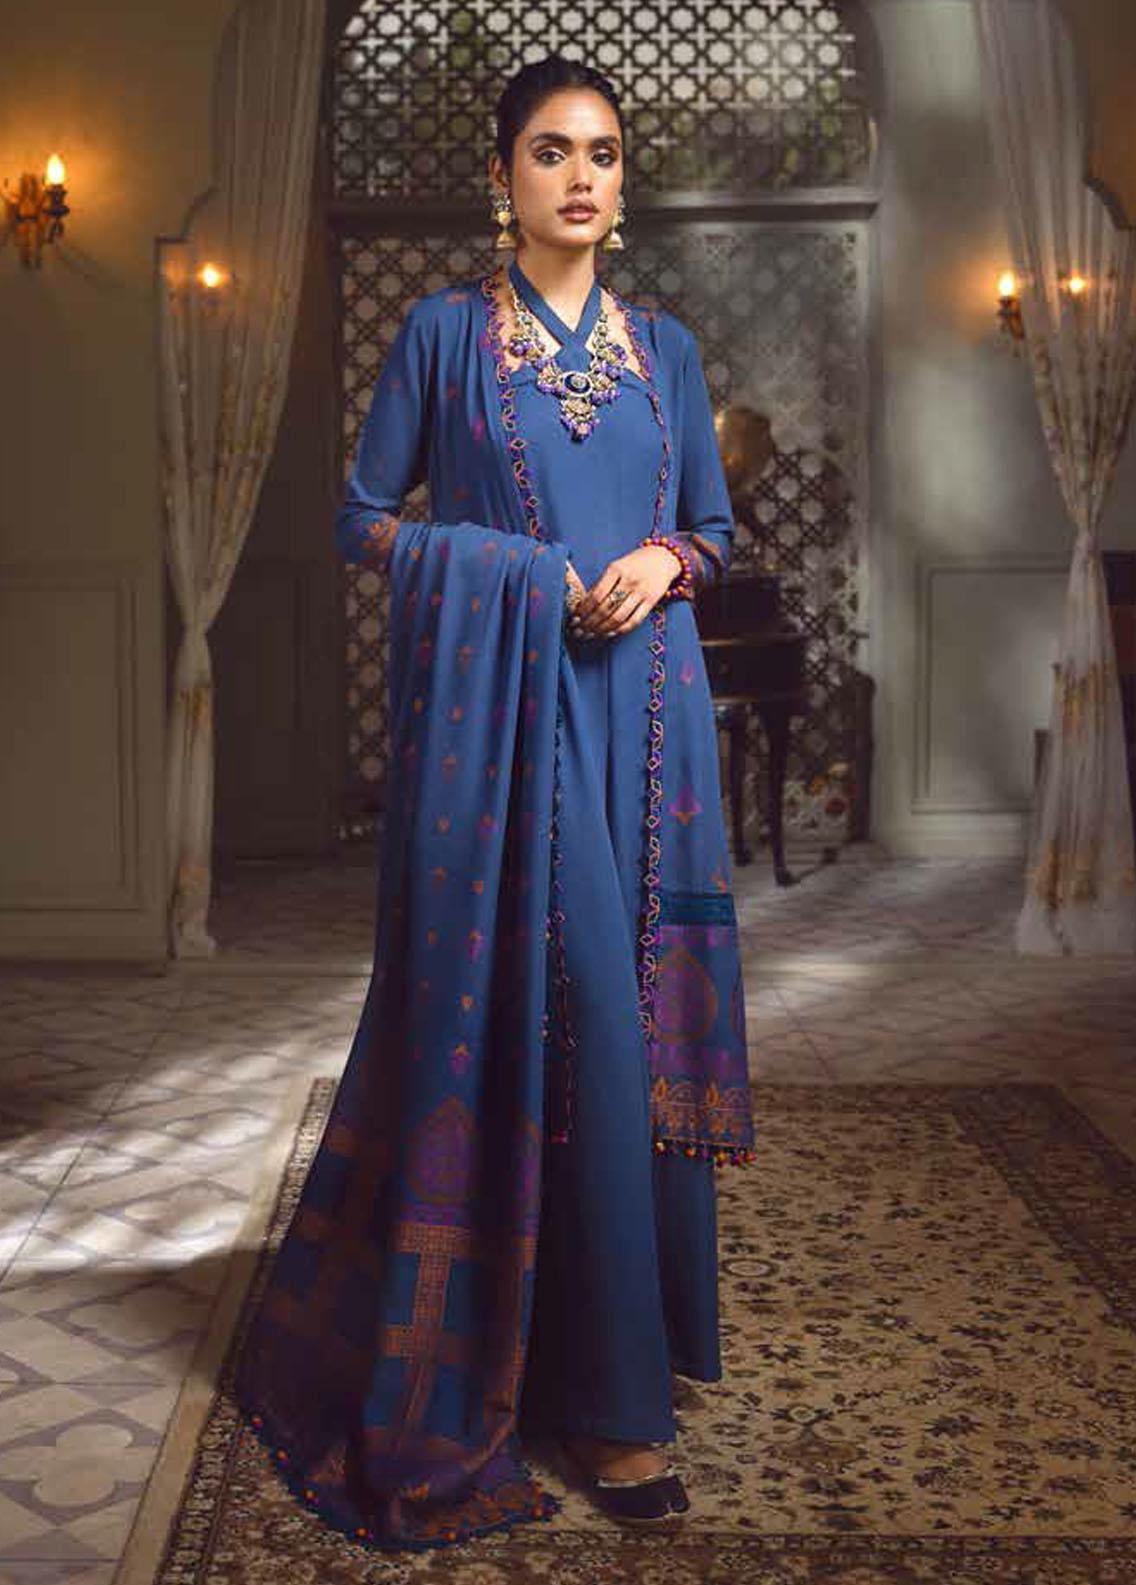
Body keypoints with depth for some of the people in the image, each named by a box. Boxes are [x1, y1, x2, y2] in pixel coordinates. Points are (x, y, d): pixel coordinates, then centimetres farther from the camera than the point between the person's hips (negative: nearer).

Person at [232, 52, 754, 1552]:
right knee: (542, 1012, -8)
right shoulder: (443, 331, 5)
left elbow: (715, 526, 17)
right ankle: (604, 1390, 3)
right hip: (499, 708, -3)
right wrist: (514, 577, -9)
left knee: (632, 1019, 4)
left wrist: (659, 562, -6)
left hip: (642, 712, 4)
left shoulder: (666, 346, 14)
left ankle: (622, 1355, 19)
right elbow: (363, 512, 5)